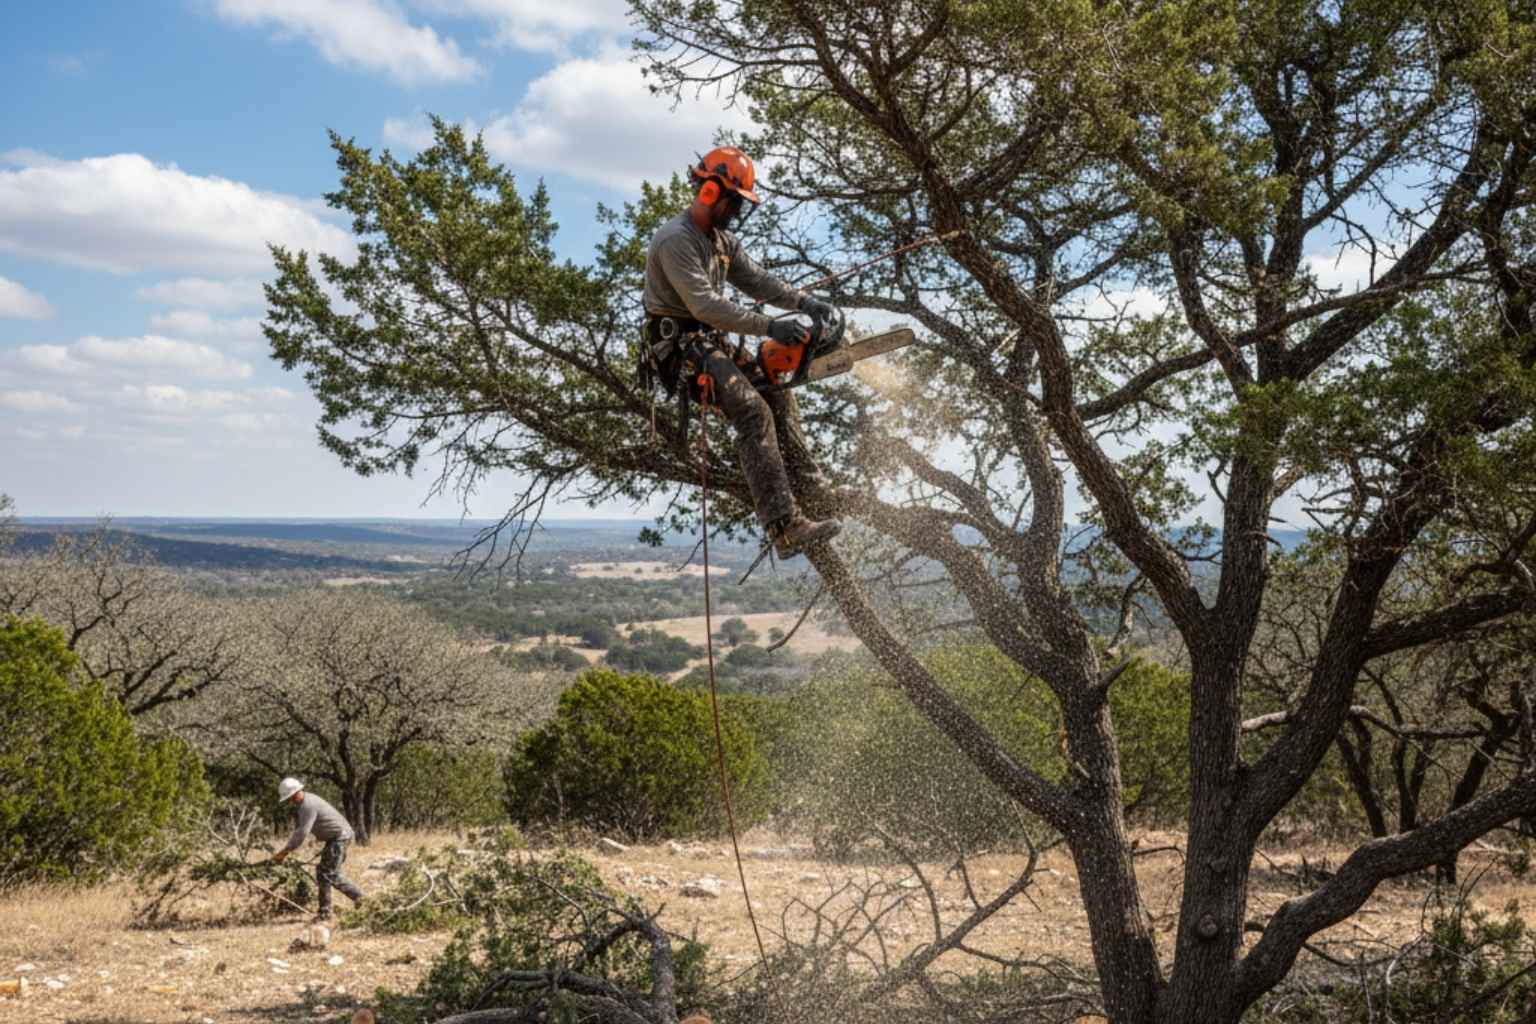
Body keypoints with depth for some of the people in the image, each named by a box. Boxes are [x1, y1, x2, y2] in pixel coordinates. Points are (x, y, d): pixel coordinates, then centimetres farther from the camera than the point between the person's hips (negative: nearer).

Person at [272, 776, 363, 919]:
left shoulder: (308, 805, -23)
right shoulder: (302, 804, 10)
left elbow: (302, 833, -26)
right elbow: (298, 829, 17)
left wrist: (284, 851, -20)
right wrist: (285, 851, 10)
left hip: (340, 836, -11)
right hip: (334, 838, 11)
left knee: (330, 874, -13)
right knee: (322, 871, 13)